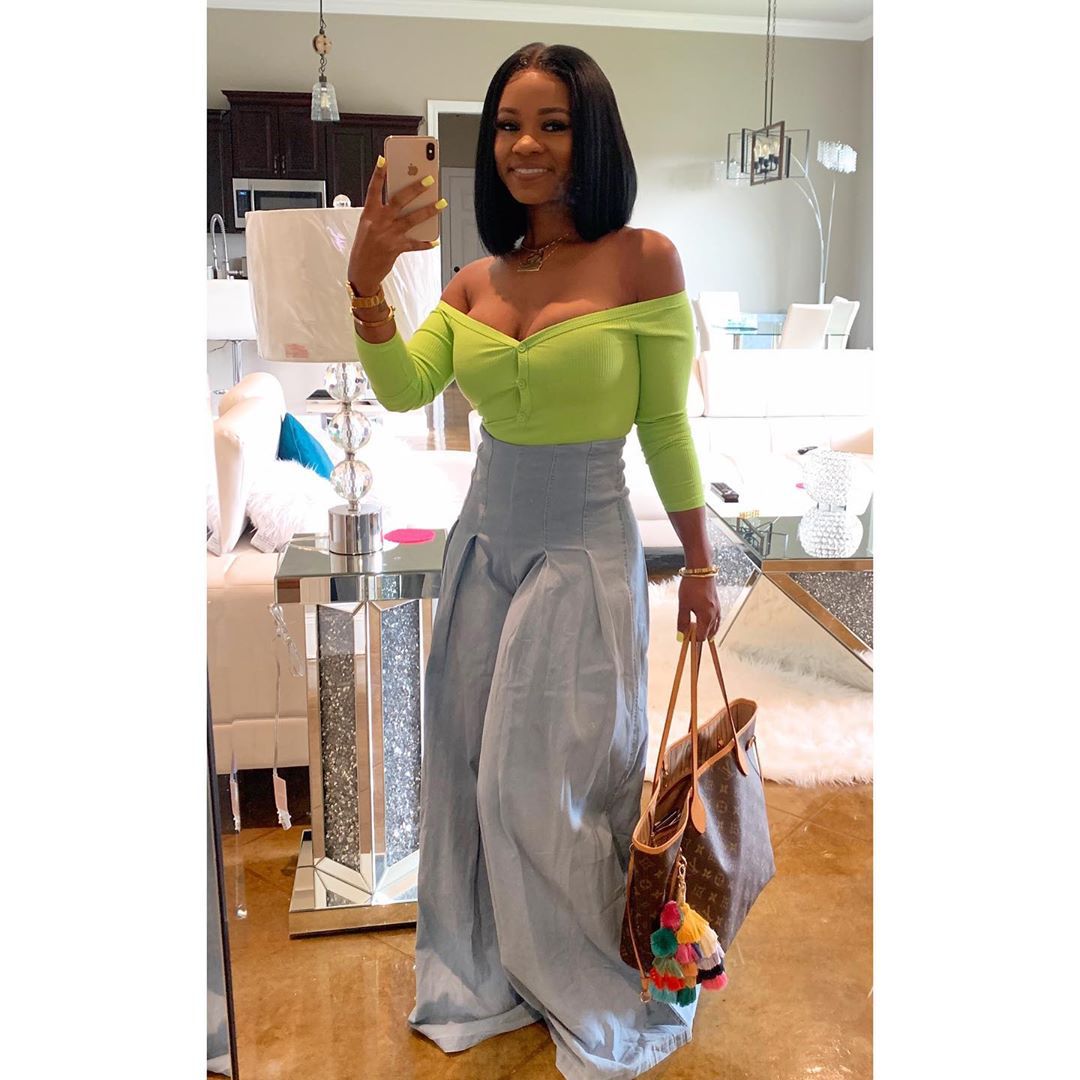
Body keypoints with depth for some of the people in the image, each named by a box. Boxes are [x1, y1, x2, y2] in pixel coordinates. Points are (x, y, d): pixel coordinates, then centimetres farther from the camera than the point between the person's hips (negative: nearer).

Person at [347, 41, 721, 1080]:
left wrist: (700, 567, -2)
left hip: (582, 552, -5)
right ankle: (481, 981, 40)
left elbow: (667, 428, -6)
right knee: (469, 772, 15)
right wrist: (366, 284, -17)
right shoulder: (476, 280, 4)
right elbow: (403, 391, -3)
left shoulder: (643, 259, -10)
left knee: (554, 794, 7)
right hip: (482, 542, 5)